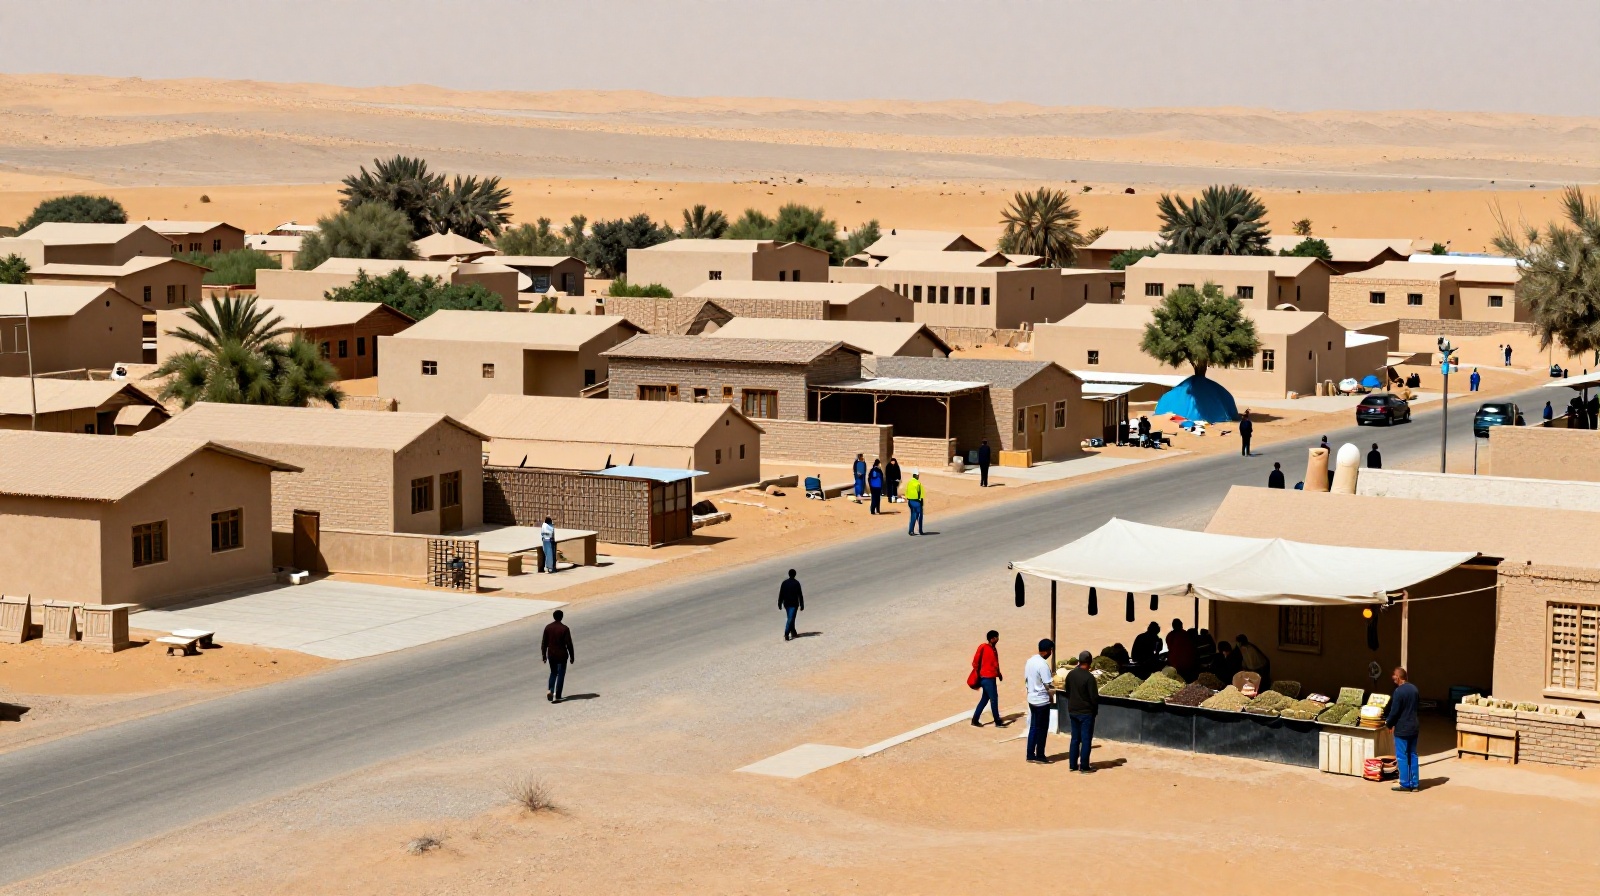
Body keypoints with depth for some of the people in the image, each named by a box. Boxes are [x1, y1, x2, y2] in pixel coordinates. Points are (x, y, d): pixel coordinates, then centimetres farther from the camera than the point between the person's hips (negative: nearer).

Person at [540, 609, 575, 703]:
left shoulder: (548, 627, -2)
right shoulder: (564, 628, -13)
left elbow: (544, 643, 3)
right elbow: (569, 644, -11)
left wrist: (543, 655, 12)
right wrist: (572, 656, -2)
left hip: (551, 655, 4)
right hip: (562, 655, -4)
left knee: (553, 673, 22)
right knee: (560, 675, 4)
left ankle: (550, 690, 3)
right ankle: (557, 696, 0)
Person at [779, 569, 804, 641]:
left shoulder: (784, 583, 2)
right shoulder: (796, 583, -9)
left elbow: (781, 594, 4)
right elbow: (800, 595, -8)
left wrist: (780, 604, 11)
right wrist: (802, 605, -2)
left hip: (786, 604, 5)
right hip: (794, 604, -5)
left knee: (790, 619, 18)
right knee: (790, 619, -6)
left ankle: (793, 633, 27)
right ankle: (786, 634, -17)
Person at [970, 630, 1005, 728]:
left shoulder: (994, 648, 11)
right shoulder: (983, 647, -13)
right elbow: (975, 662, -12)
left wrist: (998, 673, 10)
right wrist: (977, 675, -10)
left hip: (992, 677, 9)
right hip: (986, 678, -9)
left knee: (985, 699, 13)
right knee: (994, 699, -5)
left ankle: (975, 720, 19)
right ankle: (997, 722, 2)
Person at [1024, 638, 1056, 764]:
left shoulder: (1030, 660, 4)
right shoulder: (1043, 665, -22)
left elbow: (1026, 678, 12)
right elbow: (1048, 685, -20)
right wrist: (1055, 687, -2)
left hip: (1032, 698, 8)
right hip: (1042, 701, -8)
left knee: (1033, 727, 14)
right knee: (1042, 729, 3)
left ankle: (1030, 755, 17)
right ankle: (1040, 756, 10)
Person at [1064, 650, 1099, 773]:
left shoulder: (1070, 675, 1)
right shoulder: (1089, 677, -18)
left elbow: (1067, 693, 11)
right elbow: (1094, 696, -15)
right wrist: (1095, 710, -1)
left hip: (1073, 711, 6)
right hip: (1086, 712, -6)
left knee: (1075, 738, 13)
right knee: (1086, 739, 1)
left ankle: (1072, 764, 16)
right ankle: (1084, 766, 2)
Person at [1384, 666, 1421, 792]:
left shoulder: (1399, 691, -19)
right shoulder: (1414, 689, 6)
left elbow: (1394, 711, -18)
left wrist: (1388, 724, 1)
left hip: (1402, 729, -7)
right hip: (1414, 727, 8)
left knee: (1402, 757, 1)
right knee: (1412, 755, 13)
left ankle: (1405, 785, 4)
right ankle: (1414, 784, 16)